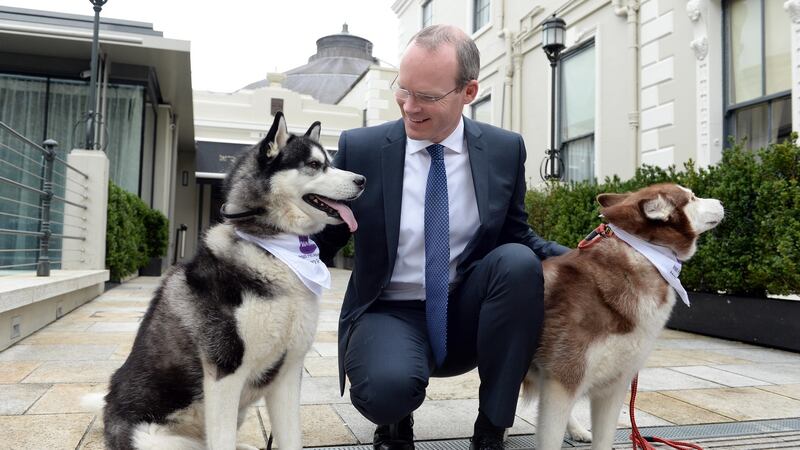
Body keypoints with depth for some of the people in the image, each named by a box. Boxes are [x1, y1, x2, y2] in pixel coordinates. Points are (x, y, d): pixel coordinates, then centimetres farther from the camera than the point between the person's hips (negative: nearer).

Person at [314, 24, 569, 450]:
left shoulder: (505, 150, -2)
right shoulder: (360, 148, -7)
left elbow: (516, 236, 6)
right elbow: (323, 239, -1)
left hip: (466, 315, 3)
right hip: (390, 315, -2)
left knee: (519, 261, -28)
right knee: (388, 385, -35)